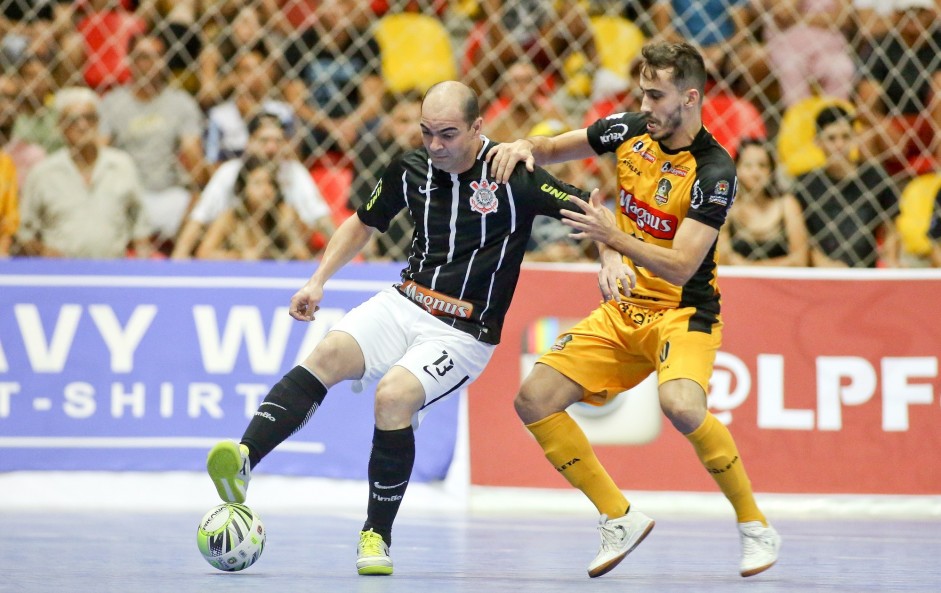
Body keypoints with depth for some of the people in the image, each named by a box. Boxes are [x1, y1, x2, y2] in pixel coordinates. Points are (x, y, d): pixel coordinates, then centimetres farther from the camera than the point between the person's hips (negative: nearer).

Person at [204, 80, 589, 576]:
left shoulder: (513, 176, -11)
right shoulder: (411, 169, 4)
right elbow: (363, 223, 21)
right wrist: (318, 281, 12)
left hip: (464, 333, -4)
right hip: (404, 304, 4)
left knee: (393, 397, -28)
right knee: (329, 354, -24)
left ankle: (377, 535, -13)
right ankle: (244, 457, -39)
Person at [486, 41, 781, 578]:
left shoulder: (714, 171, -19)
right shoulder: (630, 130, -1)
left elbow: (681, 268, -25)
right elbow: (554, 151, 14)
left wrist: (613, 238, -35)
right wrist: (525, 147, -9)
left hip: (684, 312, -7)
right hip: (622, 311, 7)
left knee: (681, 404, -35)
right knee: (535, 399, -7)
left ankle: (756, 528, -16)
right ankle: (620, 519, 6)